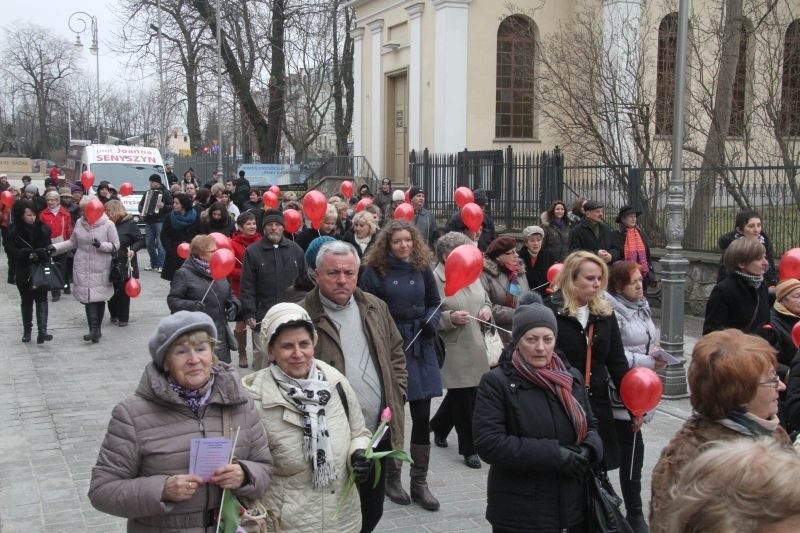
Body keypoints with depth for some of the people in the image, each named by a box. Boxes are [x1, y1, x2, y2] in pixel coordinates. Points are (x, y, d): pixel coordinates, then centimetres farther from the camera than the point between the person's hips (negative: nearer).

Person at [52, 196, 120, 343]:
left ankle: (97, 328, 17)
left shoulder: (108, 224, -7)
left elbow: (116, 245, -4)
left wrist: (101, 245, -19)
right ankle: (94, 329, -9)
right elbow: (72, 242, 16)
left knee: (100, 298, 4)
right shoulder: (79, 223, 5)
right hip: (83, 269, 2)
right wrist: (55, 247, 6)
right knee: (88, 298, -6)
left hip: (101, 269, -2)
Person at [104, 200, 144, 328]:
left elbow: (140, 241, -7)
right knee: (111, 290, 8)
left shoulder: (129, 224, -9)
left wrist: (133, 250, -22)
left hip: (124, 264, -4)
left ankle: (123, 317, 15)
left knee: (123, 291, 4)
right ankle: (114, 315, 24)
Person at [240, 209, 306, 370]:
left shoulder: (295, 250, 7)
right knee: (262, 355, 1)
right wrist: (249, 313, -9)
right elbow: (247, 286, -3)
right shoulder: (252, 251, 0)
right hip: (262, 316, -2)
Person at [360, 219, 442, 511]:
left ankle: (419, 482, 13)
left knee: (422, 416, 3)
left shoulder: (423, 269, 7)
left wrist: (432, 321, -4)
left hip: (420, 348, 3)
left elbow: (434, 303, 15)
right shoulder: (375, 272, -4)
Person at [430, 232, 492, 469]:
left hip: (475, 347, 7)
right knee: (462, 399, 1)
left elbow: (485, 299, 24)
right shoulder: (435, 279, -13)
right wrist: (450, 318, -25)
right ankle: (468, 448, 15)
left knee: (465, 394, 16)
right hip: (453, 350, -7)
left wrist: (487, 310, 3)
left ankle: (439, 426, 42)